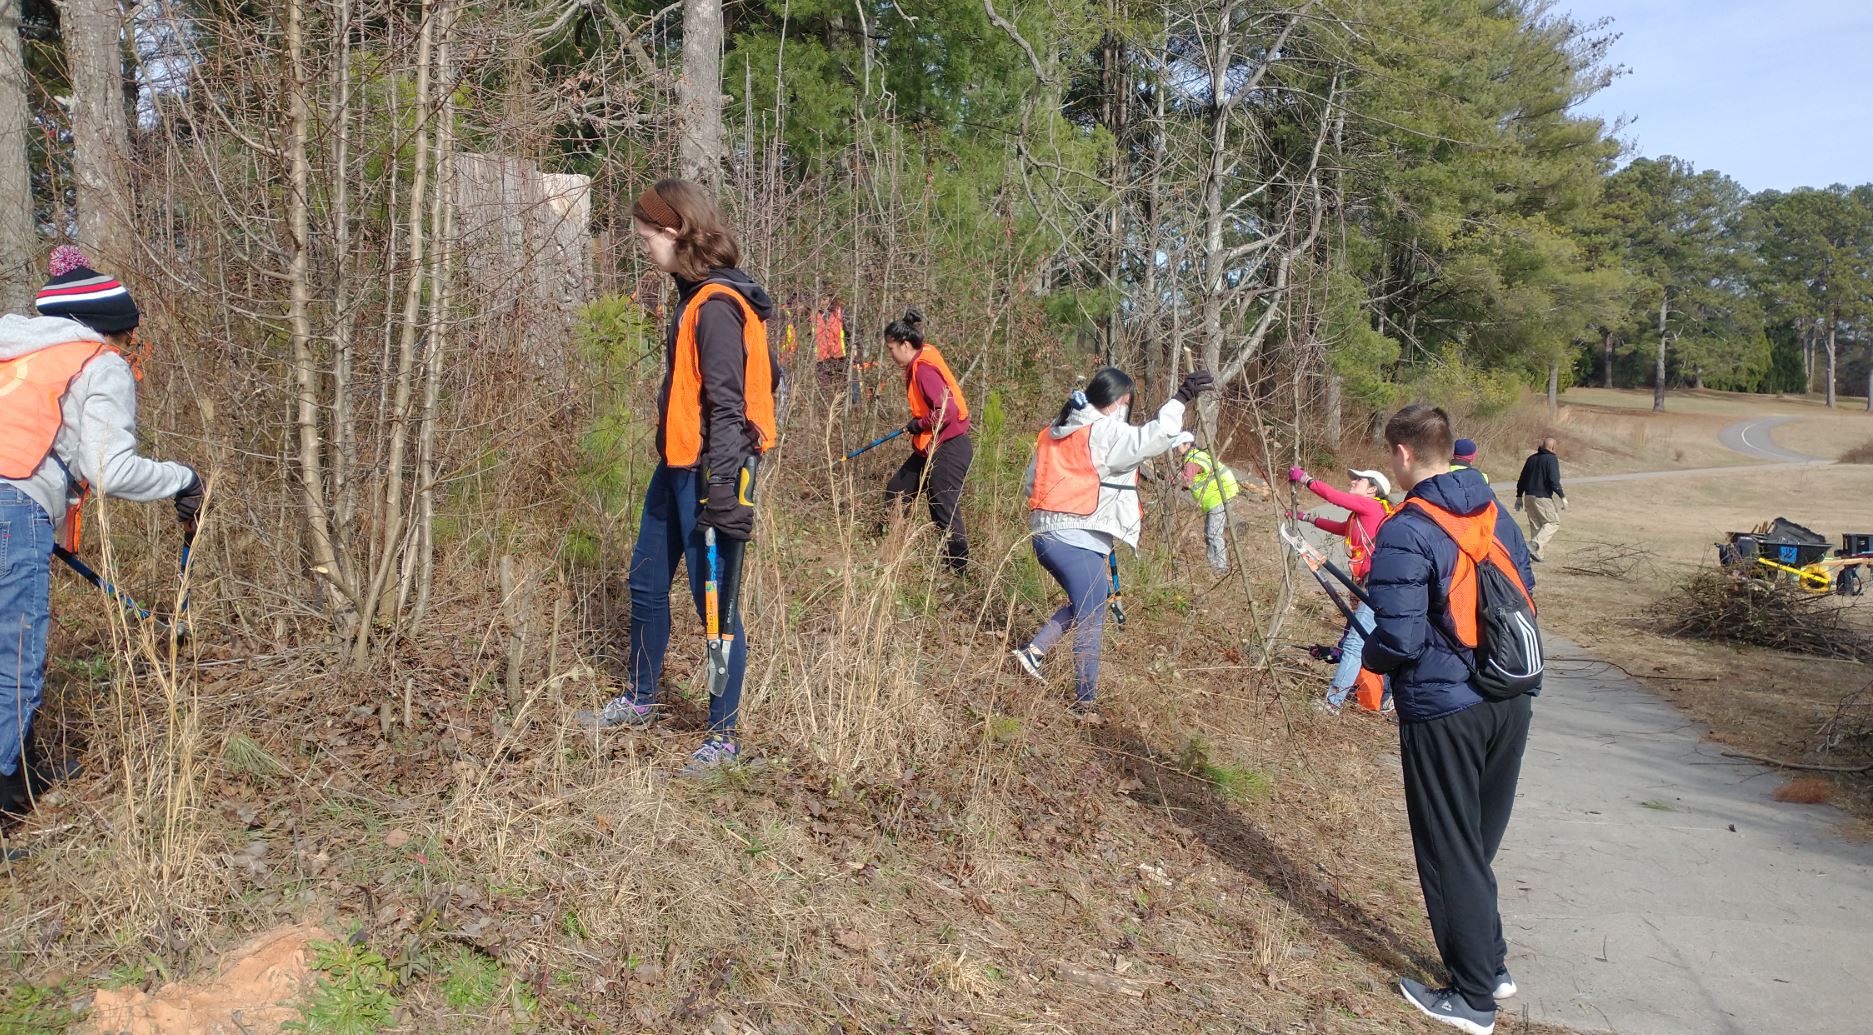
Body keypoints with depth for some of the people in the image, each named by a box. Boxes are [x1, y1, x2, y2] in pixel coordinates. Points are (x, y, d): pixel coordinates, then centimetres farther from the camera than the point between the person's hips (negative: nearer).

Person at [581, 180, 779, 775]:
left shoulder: (716, 305, -18)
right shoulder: (696, 296, 11)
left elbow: (727, 405, -23)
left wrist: (724, 490, -26)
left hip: (709, 472, -10)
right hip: (677, 464, 10)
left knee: (714, 604, 0)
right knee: (647, 584, 20)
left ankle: (724, 736, 14)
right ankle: (640, 701, 39)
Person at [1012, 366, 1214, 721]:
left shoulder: (1053, 431, 14)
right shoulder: (1105, 432, -11)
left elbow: (1032, 481, 18)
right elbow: (1152, 439, -25)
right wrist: (1181, 398, -20)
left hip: (1044, 532, 8)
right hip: (1078, 541, -8)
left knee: (1082, 604, 25)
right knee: (1091, 622, 1)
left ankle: (1034, 650, 16)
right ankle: (1086, 704, 6)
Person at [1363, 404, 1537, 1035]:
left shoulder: (1405, 534, -19)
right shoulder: (1495, 513, 4)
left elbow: (1400, 640, -22)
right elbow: (1524, 593, 14)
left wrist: (1364, 657, -1)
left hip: (1443, 712, -7)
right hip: (1511, 702, 7)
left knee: (1452, 855, 7)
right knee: (1479, 843, 21)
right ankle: (1491, 965, 34)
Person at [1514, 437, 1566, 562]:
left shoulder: (1531, 458, 14)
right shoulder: (1552, 459, -8)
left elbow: (1522, 479, 16)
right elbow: (1554, 481, -17)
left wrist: (1519, 497, 22)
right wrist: (1563, 497, -13)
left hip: (1529, 496, 7)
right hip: (1543, 497, -7)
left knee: (1535, 524, 13)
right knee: (1553, 522, 2)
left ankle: (1536, 553, 11)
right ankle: (1534, 545, -16)